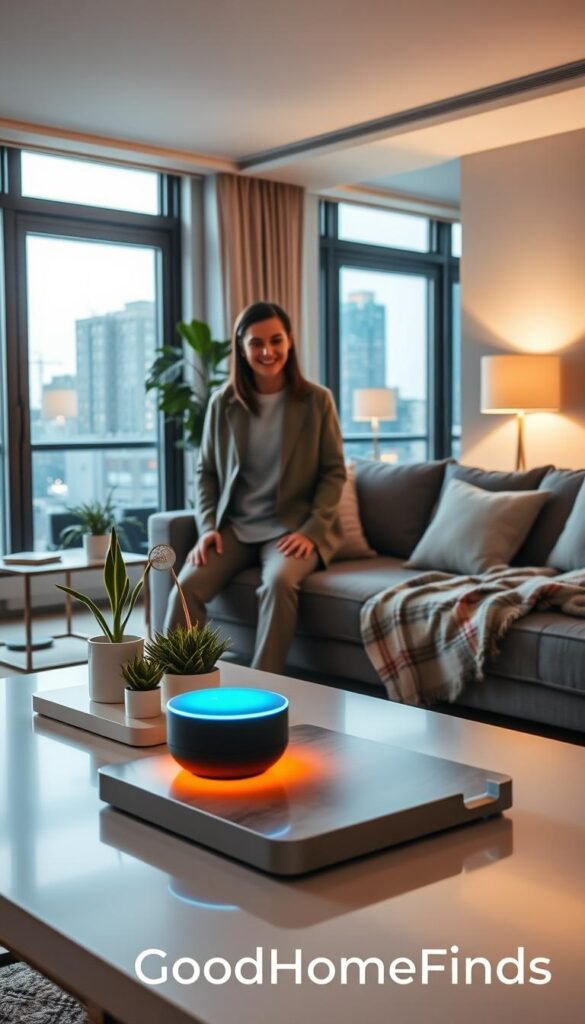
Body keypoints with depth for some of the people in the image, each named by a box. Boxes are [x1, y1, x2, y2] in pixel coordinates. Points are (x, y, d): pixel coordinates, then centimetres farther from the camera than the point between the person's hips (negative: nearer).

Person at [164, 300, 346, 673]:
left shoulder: (317, 400, 0)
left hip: (292, 528, -2)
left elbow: (334, 471, 1)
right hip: (233, 527, 3)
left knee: (280, 581, -34)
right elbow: (206, 470, 12)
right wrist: (208, 527, -3)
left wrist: (311, 530, -11)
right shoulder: (223, 403, 6)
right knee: (187, 585, -24)